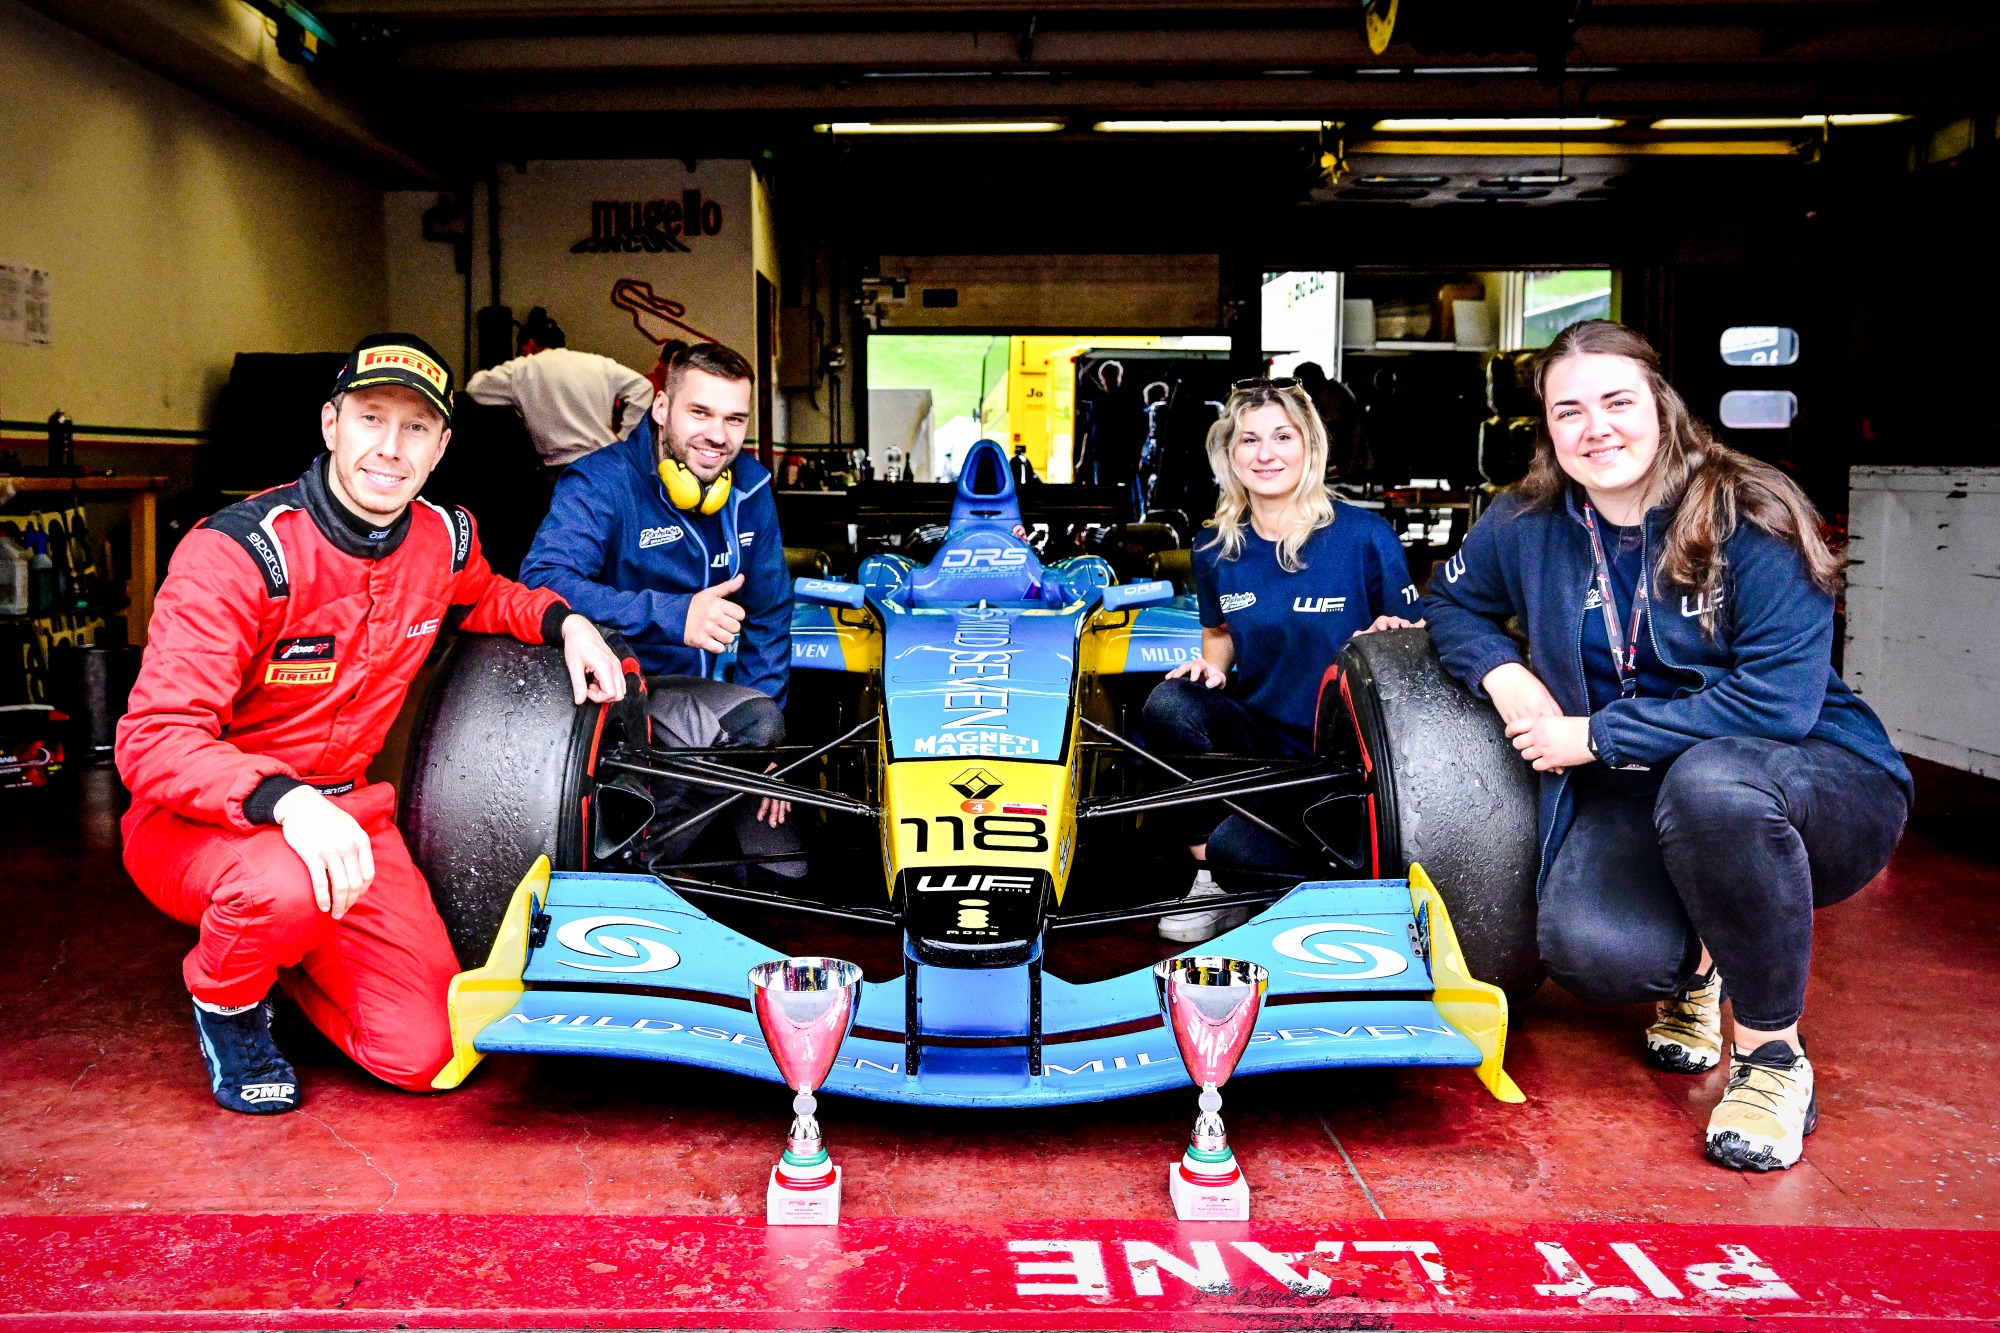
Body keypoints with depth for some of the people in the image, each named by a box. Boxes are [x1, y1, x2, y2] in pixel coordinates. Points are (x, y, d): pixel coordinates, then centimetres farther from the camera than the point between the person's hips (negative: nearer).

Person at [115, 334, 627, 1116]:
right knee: (288, 886, -41)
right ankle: (224, 996, -3)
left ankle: (280, 949, 24)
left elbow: (481, 598, 23)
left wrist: (564, 620, 1)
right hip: (198, 820, -5)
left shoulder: (447, 538, -4)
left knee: (420, 1054, -5)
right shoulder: (236, 552, -23)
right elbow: (154, 741, -27)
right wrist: (283, 799, -45)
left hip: (343, 807, 5)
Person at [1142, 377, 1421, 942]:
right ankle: (1208, 872, -11)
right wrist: (1212, 663, -3)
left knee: (1237, 848, -30)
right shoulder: (1216, 551, 2)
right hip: (1257, 735, 5)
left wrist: (1392, 637, -25)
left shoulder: (1364, 536, -10)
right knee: (1167, 704, -28)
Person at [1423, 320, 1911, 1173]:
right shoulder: (1528, 526, -1)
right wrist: (1502, 673, -5)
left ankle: (1772, 1055, -17)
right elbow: (1453, 603, 17)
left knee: (1710, 781, -41)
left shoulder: (1752, 521, -15)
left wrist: (1596, 736, -20)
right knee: (1587, 949, -29)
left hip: (1820, 786, -3)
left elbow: (1777, 702, -22)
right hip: (1638, 792, 3)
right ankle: (1696, 965, 12)